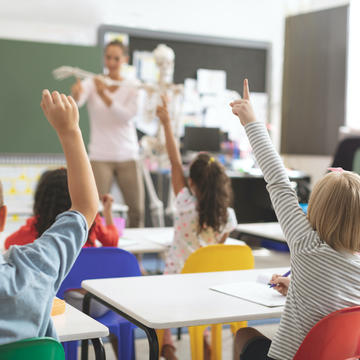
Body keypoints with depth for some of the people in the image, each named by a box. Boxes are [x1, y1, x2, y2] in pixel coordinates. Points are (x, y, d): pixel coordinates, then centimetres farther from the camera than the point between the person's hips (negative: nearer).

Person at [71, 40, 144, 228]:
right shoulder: (92, 83, 1)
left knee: (137, 210, 5)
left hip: (128, 157, 2)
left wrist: (104, 95, -26)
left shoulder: (132, 88, 5)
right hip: (100, 157, -2)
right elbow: (77, 100, -20)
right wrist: (76, 93, -45)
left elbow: (127, 115, -12)